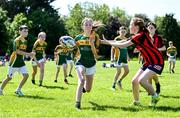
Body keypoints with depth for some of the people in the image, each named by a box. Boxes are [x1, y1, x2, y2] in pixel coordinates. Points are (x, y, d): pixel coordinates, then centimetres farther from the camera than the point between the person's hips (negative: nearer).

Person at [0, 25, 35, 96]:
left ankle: (18, 90, 8)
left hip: (21, 62, 7)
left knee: (26, 75, -7)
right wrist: (28, 54, -26)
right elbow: (17, 51, -23)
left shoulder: (25, 41, 8)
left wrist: (30, 55, 4)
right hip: (14, 62, -7)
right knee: (9, 77, 3)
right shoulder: (17, 40, -15)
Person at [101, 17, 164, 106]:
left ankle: (155, 97, -2)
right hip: (148, 62, 10)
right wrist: (105, 41, 2)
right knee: (134, 81, 4)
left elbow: (123, 45, -21)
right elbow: (121, 42, 8)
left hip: (156, 61, -10)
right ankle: (136, 102, 18)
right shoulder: (136, 36, 7)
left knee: (141, 80, -21)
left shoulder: (141, 35, -21)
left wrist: (107, 42, -14)